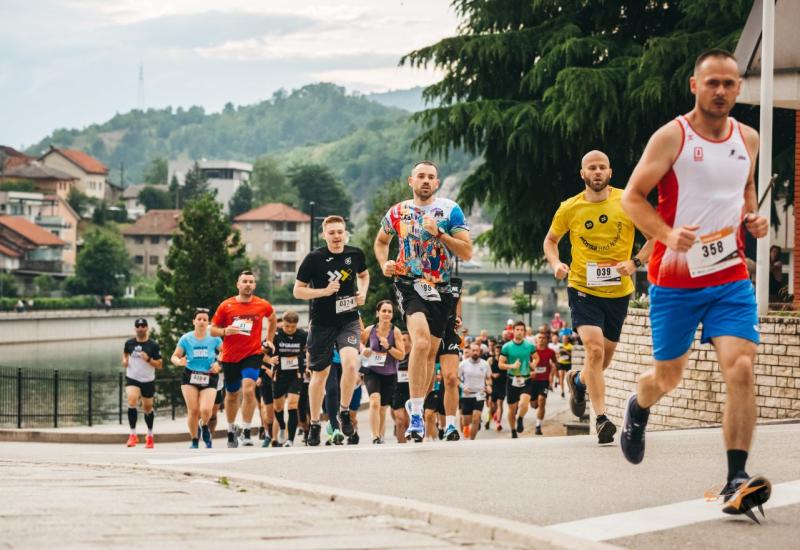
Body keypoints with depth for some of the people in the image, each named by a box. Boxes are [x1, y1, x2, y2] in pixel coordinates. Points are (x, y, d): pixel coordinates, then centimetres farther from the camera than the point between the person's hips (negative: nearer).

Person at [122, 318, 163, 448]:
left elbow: (159, 365, -6)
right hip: (132, 379, 0)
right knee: (132, 401, -25)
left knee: (147, 408, 12)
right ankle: (133, 434, -20)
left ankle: (150, 436, 34)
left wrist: (148, 359, -23)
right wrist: (125, 360, 1)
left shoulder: (153, 345, -7)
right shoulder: (129, 343, 0)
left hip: (148, 380, 0)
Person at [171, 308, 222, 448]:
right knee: (193, 410, -7)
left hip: (209, 378, -1)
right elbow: (174, 357, 5)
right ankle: (194, 441, 12)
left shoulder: (214, 338, -3)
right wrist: (179, 362, -17)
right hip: (190, 377, 1)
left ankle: (205, 426, 20)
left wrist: (219, 364, -8)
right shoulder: (186, 339, -2)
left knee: (206, 410, -17)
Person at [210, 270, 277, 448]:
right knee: (232, 395, 15)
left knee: (248, 389, -23)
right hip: (230, 357, 2)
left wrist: (269, 340, 16)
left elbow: (272, 319, 21)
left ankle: (246, 432, -19)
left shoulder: (263, 305, -1)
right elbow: (213, 329, 3)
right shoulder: (226, 306, -3)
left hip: (252, 354, -2)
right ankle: (231, 430, 36)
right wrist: (225, 331, -17)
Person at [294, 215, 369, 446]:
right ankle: (314, 424, 25)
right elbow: (298, 290, -5)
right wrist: (324, 291, -19)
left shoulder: (355, 254, -1)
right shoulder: (314, 259, -10)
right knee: (320, 374, 8)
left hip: (349, 320, 1)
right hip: (322, 323, -1)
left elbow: (363, 274, 21)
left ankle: (344, 412, -1)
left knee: (351, 363, -23)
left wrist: (363, 292, 2)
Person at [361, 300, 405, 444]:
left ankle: (381, 437, 32)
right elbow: (360, 343, 17)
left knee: (383, 409, 13)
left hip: (389, 375, 1)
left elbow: (402, 355, -7)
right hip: (372, 372, -1)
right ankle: (375, 437, -28)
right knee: (375, 401, -25)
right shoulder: (369, 330, -4)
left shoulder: (395, 331, -6)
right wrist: (364, 350, -5)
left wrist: (388, 347, -22)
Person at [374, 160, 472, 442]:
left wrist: (439, 233, -18)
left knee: (431, 352, 9)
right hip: (409, 284, -2)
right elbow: (381, 241, 24)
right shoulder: (397, 212, 5)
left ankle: (417, 410, 25)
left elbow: (467, 252, -7)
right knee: (421, 341, -24)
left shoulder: (450, 210, -1)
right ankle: (416, 414, -24)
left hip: (440, 289, 2)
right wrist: (384, 264, 4)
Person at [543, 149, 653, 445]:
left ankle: (577, 380, 49)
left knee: (605, 356, 15)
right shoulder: (569, 208, -3)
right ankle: (602, 418, -15)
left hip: (618, 290, 2)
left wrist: (635, 262, -14)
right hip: (583, 288, -2)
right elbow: (551, 239, 14)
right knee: (594, 349, -20)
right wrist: (556, 263, -7)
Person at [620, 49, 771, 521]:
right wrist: (668, 235, -23)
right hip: (675, 280, -2)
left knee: (741, 369, -17)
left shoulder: (748, 139, 6)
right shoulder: (672, 137, -8)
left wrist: (753, 217, 4)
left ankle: (737, 480, -18)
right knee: (668, 376, 11)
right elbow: (632, 197, -8)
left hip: (730, 277, 3)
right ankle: (639, 410, 49)